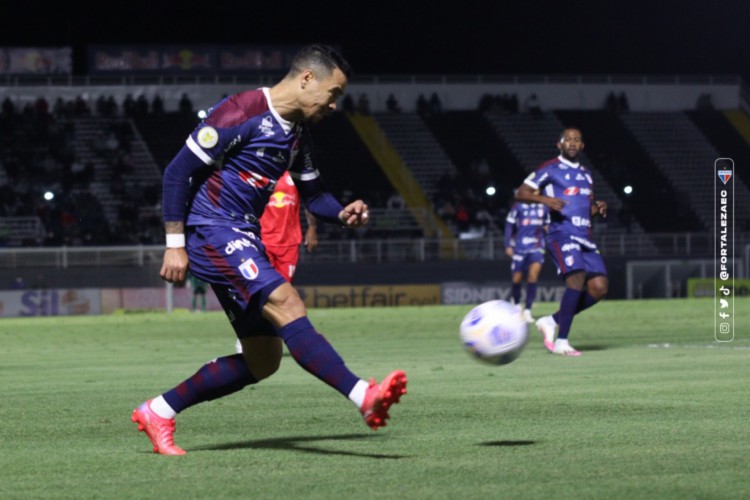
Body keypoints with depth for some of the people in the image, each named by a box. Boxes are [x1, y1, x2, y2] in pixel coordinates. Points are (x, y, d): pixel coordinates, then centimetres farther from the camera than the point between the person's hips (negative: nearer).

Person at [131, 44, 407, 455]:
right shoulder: (241, 113, -14)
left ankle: (158, 411, 15)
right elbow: (179, 171, -14)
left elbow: (313, 193, 22)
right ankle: (364, 397, -40)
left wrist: (343, 214, -1)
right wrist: (175, 244, -15)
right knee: (286, 304, -27)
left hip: (243, 240, 10)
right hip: (212, 231, -10)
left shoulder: (297, 133, 13)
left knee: (263, 360, 6)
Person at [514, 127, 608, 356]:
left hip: (585, 238, 7)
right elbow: (520, 193, -1)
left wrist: (598, 208, 7)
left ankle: (552, 321, 10)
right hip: (561, 234, -7)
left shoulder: (585, 174, 22)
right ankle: (561, 342, -21)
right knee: (577, 278, -26)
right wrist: (544, 199, -19)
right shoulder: (550, 169, 1)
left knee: (599, 287, -5)